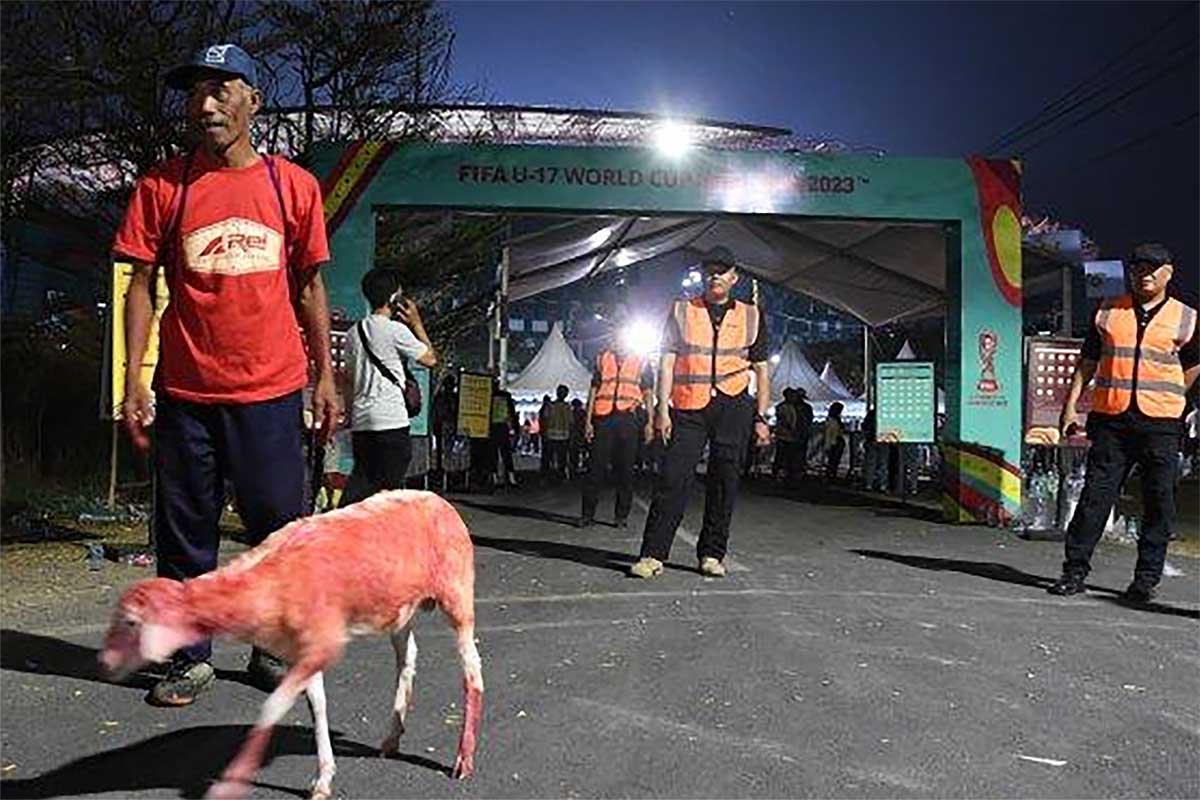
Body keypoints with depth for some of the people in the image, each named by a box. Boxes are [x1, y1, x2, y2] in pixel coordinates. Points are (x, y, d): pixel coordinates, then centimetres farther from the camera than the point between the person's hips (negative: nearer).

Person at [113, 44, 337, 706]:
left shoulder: (294, 185, 5)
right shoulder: (161, 186, 4)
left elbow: (309, 286, 9)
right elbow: (141, 284, 3)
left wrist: (324, 376, 5)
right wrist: (134, 382, -4)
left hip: (272, 390, 0)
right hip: (184, 391, 0)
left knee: (279, 527, 7)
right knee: (184, 531, 8)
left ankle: (271, 649, 24)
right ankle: (190, 656, 24)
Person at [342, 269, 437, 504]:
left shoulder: (354, 332, 14)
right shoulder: (396, 330, -8)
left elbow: (349, 379, 18)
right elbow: (430, 359, 2)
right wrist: (416, 323, 8)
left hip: (360, 421, 7)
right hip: (391, 421, -7)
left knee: (359, 486, 10)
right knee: (389, 489, -3)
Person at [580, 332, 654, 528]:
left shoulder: (641, 361, 11)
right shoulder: (603, 358, 14)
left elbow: (648, 393, 9)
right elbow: (594, 389, 13)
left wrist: (649, 423, 0)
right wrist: (588, 420, 5)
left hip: (628, 418, 0)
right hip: (604, 418, 0)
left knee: (625, 469, 3)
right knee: (597, 467, -1)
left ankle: (622, 515, 11)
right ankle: (587, 513, 5)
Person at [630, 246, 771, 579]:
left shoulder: (751, 317, 13)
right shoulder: (681, 311, 10)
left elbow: (762, 371, 13)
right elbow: (667, 361, 5)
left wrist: (761, 418, 6)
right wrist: (663, 408, -5)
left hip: (734, 406, 1)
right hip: (689, 406, -1)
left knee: (724, 482, 4)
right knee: (673, 478, -7)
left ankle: (712, 554, 15)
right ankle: (653, 554, -4)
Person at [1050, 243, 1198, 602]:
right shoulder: (1107, 313, 10)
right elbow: (1086, 363, 12)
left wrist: (1163, 399, 13)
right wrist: (1070, 406, 4)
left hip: (1160, 424, 0)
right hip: (1110, 419, 0)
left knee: (1159, 503, 2)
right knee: (1095, 495, -1)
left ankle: (1146, 579, 13)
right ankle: (1075, 570, 5)